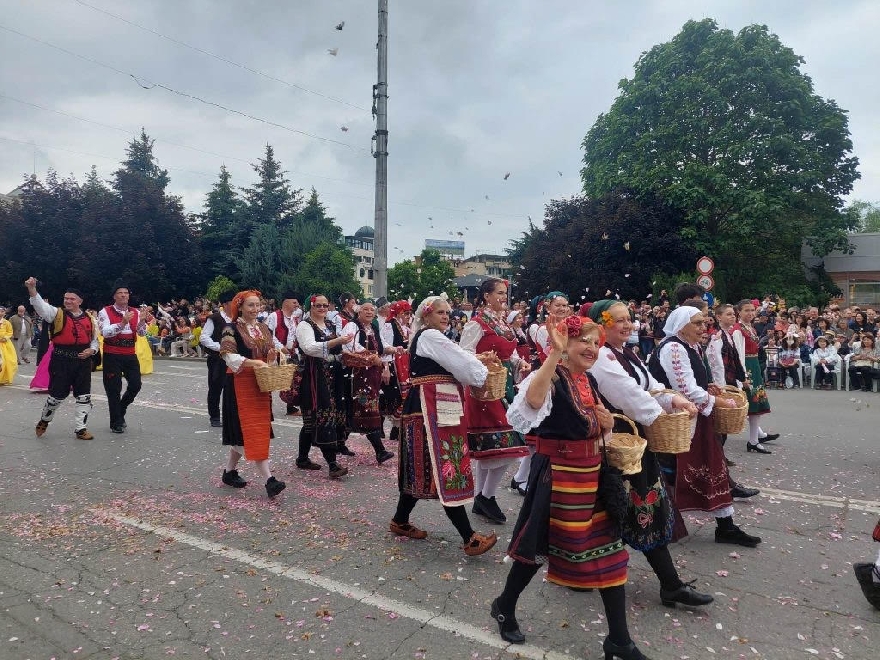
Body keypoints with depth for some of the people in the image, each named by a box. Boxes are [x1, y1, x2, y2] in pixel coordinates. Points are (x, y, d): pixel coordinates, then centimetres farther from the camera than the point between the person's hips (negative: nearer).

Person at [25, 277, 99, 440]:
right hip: (61, 361, -3)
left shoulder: (89, 319, 9)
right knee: (57, 394, 4)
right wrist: (32, 288, -33)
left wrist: (91, 350, -4)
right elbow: (40, 305, -18)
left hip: (83, 361, 3)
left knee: (84, 396, 3)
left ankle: (80, 428, 13)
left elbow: (95, 340, 17)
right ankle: (44, 420, 32)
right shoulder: (57, 314, 0)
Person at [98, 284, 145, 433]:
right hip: (112, 355, -4)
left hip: (130, 354, 4)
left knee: (135, 385, 5)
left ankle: (120, 409, 31)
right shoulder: (105, 312, -6)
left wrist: (142, 320, -19)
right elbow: (105, 332, -19)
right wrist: (122, 322, -30)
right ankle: (116, 422, 14)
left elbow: (142, 333, 0)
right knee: (114, 388, 2)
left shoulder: (135, 312, 6)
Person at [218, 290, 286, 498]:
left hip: (261, 384, 7)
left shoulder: (264, 328, 12)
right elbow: (229, 357, -17)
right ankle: (269, 480, -12)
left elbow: (272, 351, 18)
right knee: (251, 429, -9)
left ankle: (230, 471, 27)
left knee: (259, 429, 10)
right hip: (241, 385, -7)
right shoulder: (231, 329, -7)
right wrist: (252, 362, -30)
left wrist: (274, 355, -5)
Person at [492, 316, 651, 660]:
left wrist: (607, 422, -1)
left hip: (592, 474, 8)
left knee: (609, 552, 9)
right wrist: (555, 352, -43)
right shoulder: (551, 376, -15)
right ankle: (504, 607, 35)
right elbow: (533, 401, -41)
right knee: (540, 547, 7)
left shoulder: (590, 381, 9)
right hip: (556, 474, -7)